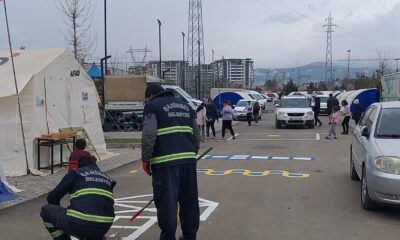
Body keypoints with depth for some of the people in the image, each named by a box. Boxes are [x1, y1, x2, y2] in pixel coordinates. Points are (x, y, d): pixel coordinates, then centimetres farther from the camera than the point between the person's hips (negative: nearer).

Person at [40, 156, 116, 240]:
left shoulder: (75, 173, 11)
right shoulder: (107, 179, 24)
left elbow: (52, 198, 11)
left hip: (79, 224, -5)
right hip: (102, 228, 5)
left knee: (46, 210, 21)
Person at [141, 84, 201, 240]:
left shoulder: (152, 106, 4)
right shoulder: (185, 106, 22)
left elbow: (148, 135, -9)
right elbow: (197, 135, 21)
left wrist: (145, 159, -1)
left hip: (165, 161, -6)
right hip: (188, 159, 6)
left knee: (167, 202, -1)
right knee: (189, 200, 13)